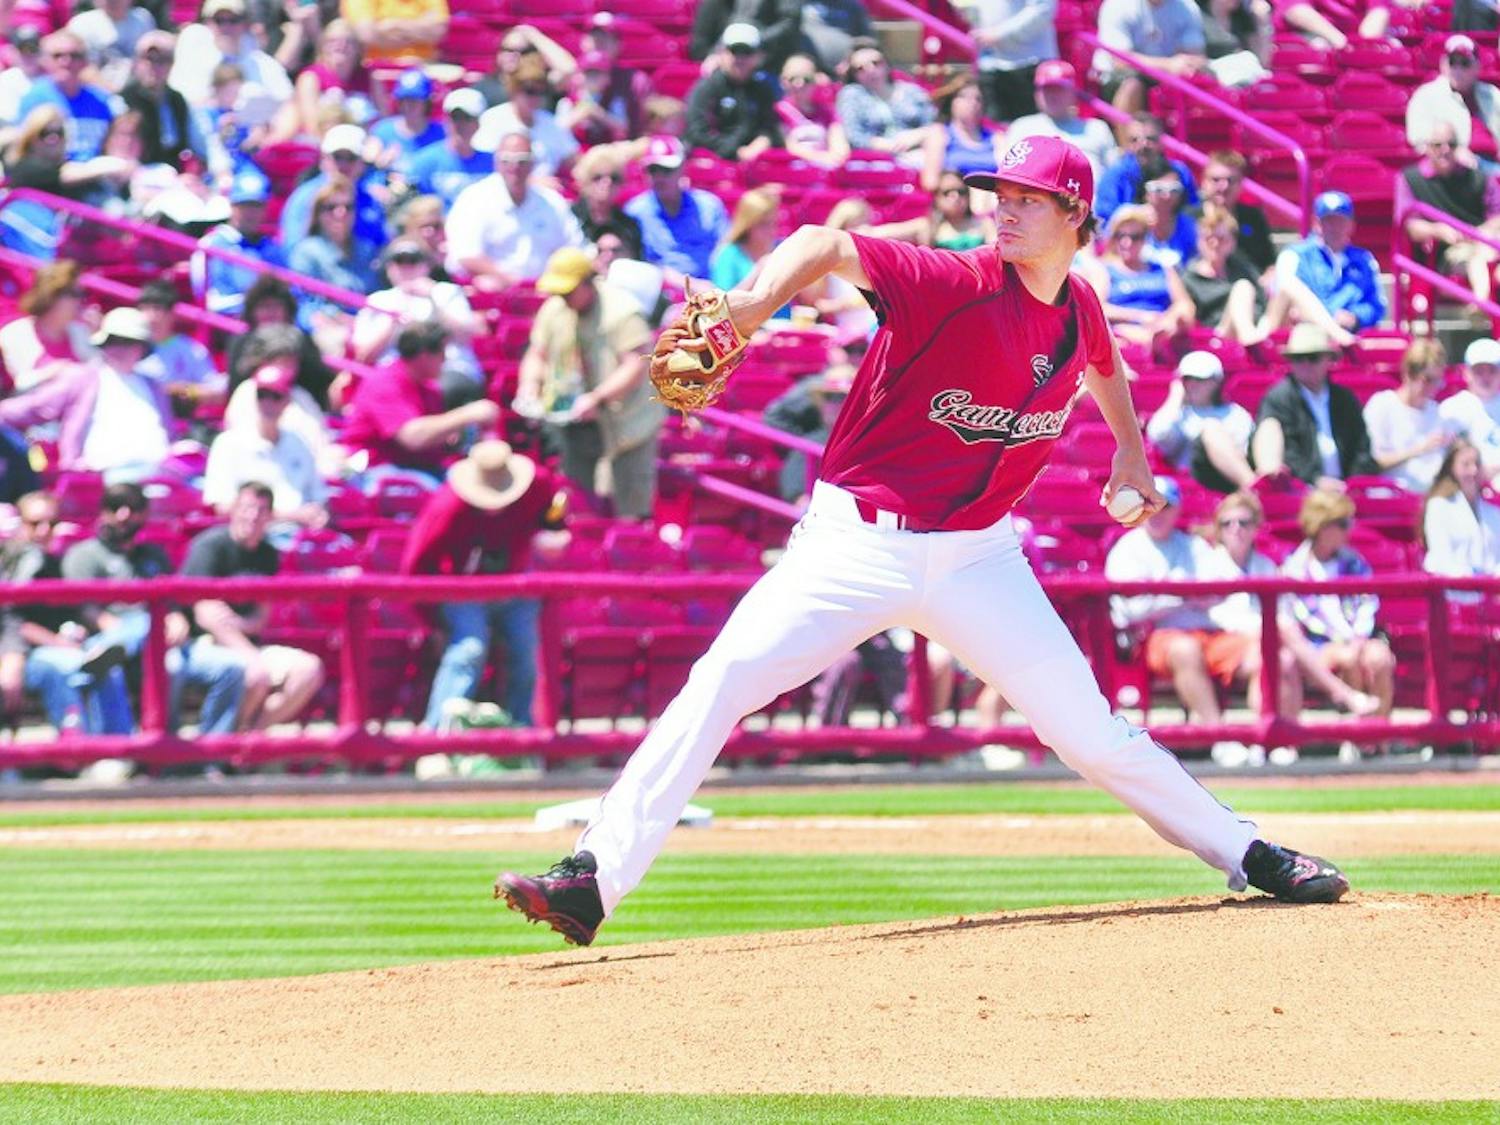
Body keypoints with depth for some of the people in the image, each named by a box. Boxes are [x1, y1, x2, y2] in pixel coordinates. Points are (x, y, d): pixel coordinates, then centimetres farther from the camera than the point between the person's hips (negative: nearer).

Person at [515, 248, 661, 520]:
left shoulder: (622, 311, -19)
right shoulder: (554, 309, 0)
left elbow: (636, 367, -23)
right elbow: (536, 355, 12)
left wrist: (597, 399, -32)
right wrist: (529, 388, -9)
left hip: (623, 421, -6)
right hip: (572, 421, 6)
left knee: (631, 508, -1)